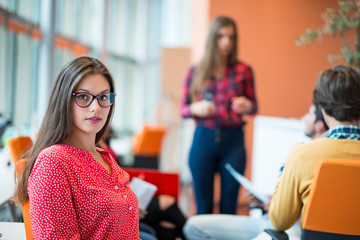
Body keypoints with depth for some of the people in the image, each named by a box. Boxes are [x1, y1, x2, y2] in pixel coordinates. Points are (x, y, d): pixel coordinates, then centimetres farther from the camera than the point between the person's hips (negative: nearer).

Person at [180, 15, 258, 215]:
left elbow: (254, 107, 10)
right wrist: (196, 108, -13)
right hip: (204, 140, 0)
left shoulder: (243, 71, 4)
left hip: (233, 140, 0)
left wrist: (246, 106, -12)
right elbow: (183, 110, 8)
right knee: (203, 204, 4)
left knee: (229, 204, 1)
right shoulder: (195, 72, 6)